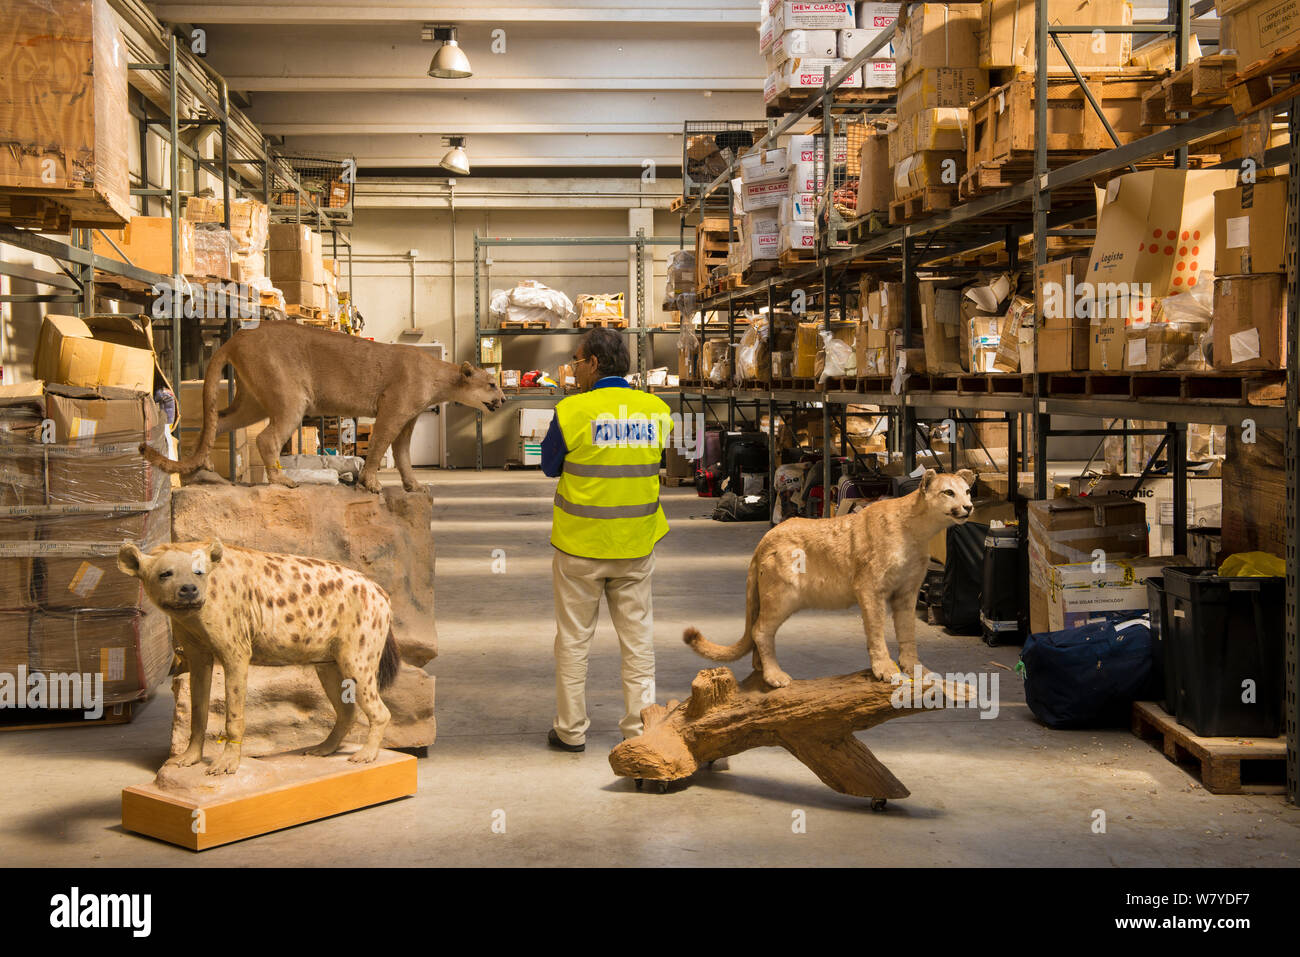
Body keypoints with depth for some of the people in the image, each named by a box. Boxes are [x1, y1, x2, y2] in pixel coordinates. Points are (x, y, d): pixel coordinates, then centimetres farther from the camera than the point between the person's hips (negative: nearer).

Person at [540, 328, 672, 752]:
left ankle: (571, 730, 17)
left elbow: (549, 466, 0)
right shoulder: (656, 410, -1)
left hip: (580, 544, -3)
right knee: (637, 637, 11)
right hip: (636, 543, 3)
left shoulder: (572, 411, -13)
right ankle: (640, 728, 14)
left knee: (573, 638, 10)